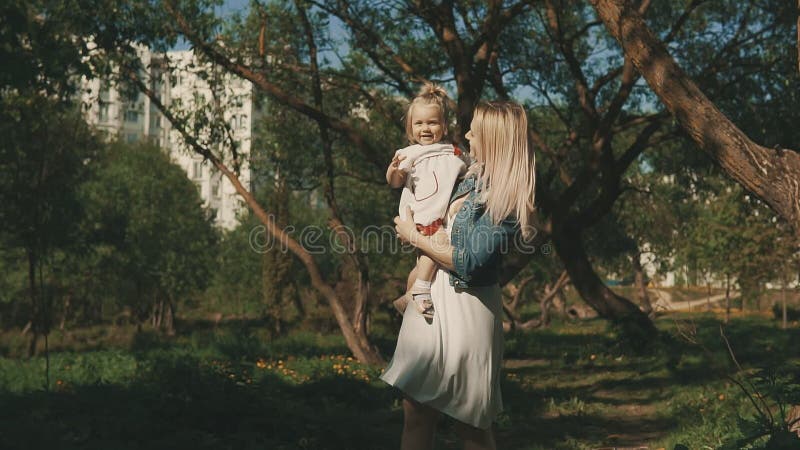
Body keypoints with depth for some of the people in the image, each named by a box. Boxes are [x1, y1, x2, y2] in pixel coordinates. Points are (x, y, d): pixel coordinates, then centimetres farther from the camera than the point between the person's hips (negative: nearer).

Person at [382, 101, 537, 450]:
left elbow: (469, 262, -20)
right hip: (431, 298, 8)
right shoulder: (473, 178, 9)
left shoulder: (505, 198, -15)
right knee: (416, 412, 8)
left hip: (465, 309, -8)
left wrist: (415, 237, -10)